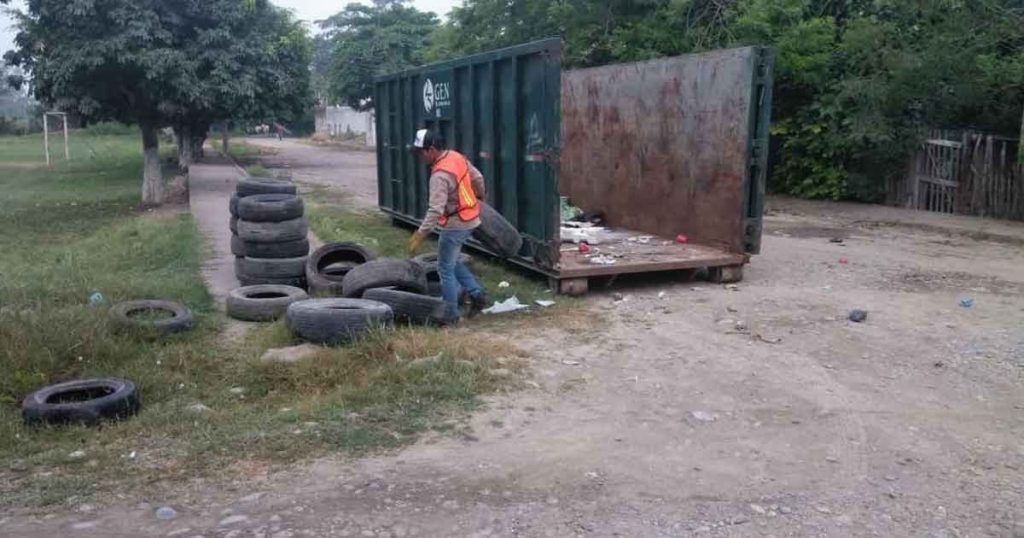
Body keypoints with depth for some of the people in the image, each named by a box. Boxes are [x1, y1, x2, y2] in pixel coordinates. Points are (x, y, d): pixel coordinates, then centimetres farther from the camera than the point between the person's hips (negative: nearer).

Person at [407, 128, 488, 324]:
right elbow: (477, 178, 13)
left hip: (455, 225, -9)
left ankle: (450, 315, 10)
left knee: (446, 269, 3)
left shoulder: (440, 175, -25)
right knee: (452, 262, 23)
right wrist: (480, 196, 32)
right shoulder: (457, 156, 1)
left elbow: (435, 210, -29)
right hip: (470, 219, 9)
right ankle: (476, 294, 21)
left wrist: (420, 235, -27)